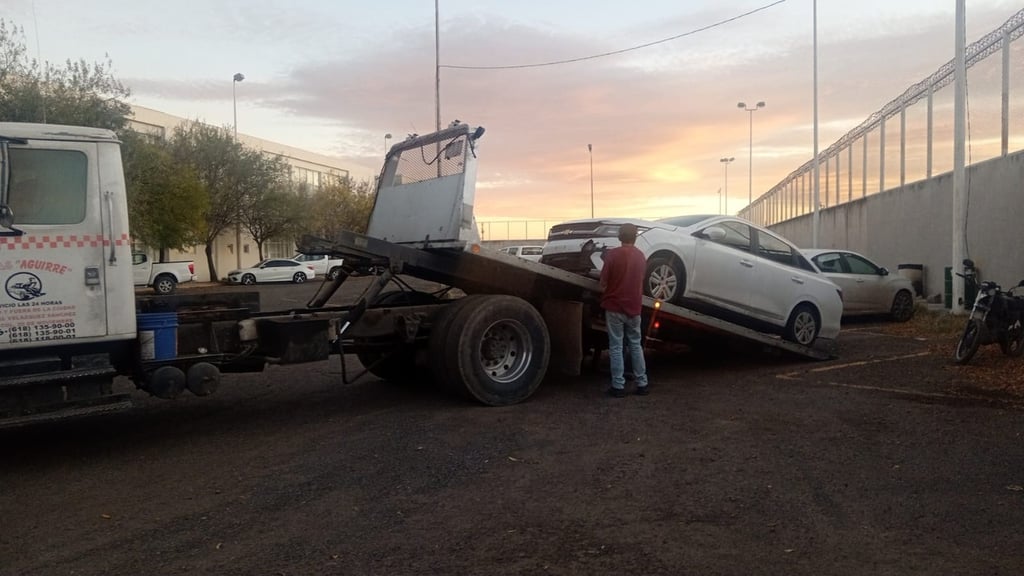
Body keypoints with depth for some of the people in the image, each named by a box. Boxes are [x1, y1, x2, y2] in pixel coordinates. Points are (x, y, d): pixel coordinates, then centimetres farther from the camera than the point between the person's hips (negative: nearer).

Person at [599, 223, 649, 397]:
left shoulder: (613, 254, -10)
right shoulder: (641, 256, 6)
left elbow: (603, 283, -8)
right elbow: (640, 280, 14)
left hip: (614, 306, -4)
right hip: (634, 307, 4)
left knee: (616, 347, 1)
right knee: (636, 345, 14)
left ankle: (618, 386, 2)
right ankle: (642, 384, 15)